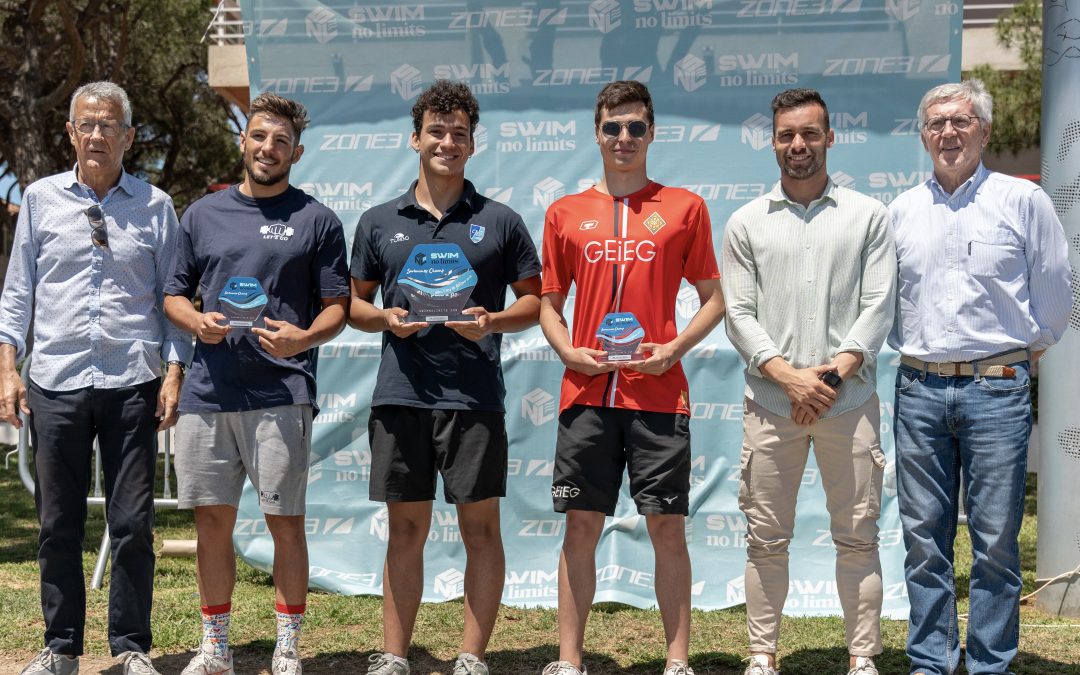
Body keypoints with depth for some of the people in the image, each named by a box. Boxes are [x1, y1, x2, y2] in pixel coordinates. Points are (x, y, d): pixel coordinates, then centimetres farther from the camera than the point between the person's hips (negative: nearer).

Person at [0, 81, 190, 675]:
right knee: (58, 525, 6)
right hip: (56, 382, 1)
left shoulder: (155, 205, 7)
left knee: (132, 524, 0)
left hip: (132, 382, -1)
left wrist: (174, 372, 0)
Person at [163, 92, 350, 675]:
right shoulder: (203, 214, 14)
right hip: (207, 391, 3)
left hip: (281, 393, -3)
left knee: (284, 520, -1)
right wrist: (197, 322, -5)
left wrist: (303, 337, -16)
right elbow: (173, 297, 17)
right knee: (212, 520, 8)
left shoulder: (315, 220, 5)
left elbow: (337, 308, 4)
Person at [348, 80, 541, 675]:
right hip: (400, 396, 2)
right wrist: (385, 319, -6)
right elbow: (354, 304, 15)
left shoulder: (499, 222, 6)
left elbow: (534, 300, 8)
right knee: (405, 530, 8)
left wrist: (491, 321, -10)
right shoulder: (379, 222, 11)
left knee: (479, 527, 1)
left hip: (474, 397, -2)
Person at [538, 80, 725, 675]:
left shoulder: (684, 207, 7)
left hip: (659, 393, -1)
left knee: (666, 525, 2)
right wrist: (568, 351, -4)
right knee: (581, 524, 4)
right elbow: (549, 303, 15)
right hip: (586, 392, 1)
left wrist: (675, 347, -8)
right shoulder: (566, 213, 11)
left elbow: (714, 298, 8)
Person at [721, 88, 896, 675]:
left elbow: (878, 305, 1)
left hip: (850, 401, 0)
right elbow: (738, 314, 3)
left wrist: (834, 373, -11)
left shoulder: (867, 215, 8)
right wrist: (788, 376, -11)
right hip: (771, 402, 1)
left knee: (857, 535, 3)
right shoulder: (746, 223, 9)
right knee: (767, 538, 5)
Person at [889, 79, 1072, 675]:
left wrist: (1020, 352, 11)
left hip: (996, 389, -3)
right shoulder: (902, 210, 10)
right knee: (923, 536, 7)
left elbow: (1055, 296, 6)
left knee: (995, 540, 0)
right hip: (918, 388, 3)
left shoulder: (1022, 200, 1)